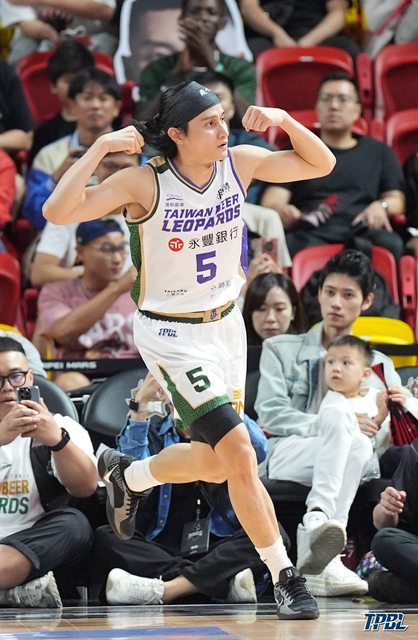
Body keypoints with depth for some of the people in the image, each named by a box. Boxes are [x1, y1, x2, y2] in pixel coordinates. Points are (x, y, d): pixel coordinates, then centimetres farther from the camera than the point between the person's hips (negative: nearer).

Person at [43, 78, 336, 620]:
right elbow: (58, 212, -26)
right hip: (171, 336, -6)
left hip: (225, 325, 6)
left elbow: (320, 165, 2)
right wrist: (101, 146, -32)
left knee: (213, 465, 16)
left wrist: (284, 121, -15)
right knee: (238, 453, -17)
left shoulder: (239, 164, -6)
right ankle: (285, 579, -7)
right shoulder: (146, 183, -20)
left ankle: (127, 475, 46)